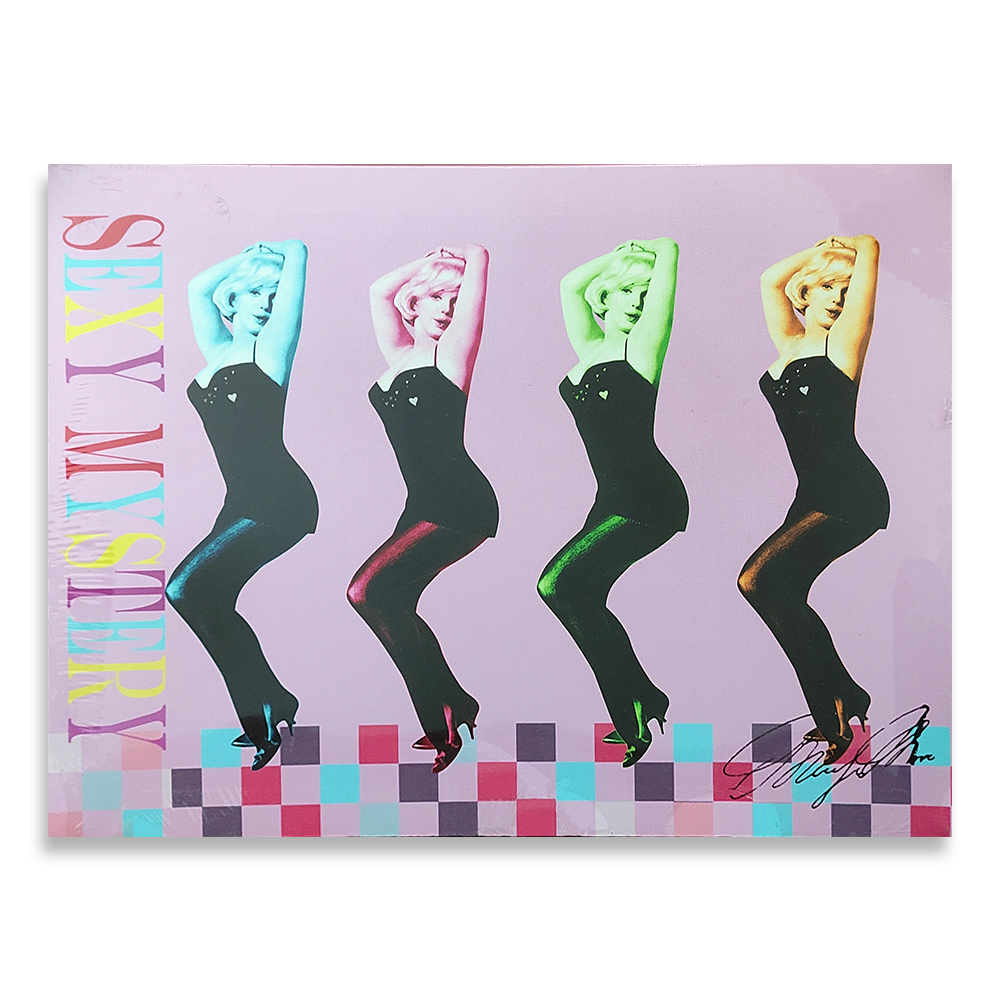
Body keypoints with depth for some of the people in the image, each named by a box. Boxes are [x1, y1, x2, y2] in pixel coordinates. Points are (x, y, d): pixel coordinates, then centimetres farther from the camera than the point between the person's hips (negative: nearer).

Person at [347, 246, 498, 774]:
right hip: (424, 503, 8)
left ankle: (448, 708, -5)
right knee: (393, 603, 6)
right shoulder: (400, 356, 16)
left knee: (369, 590, -17)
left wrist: (466, 256, 18)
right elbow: (380, 289, 24)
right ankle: (445, 715, 21)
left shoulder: (450, 352, -2)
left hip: (460, 504, -8)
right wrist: (428, 263, 23)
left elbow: (478, 256, -2)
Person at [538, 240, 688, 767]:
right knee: (583, 598, 7)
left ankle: (638, 707, -3)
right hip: (614, 496, 8)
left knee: (559, 584, -17)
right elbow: (570, 283, 23)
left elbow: (668, 249, -4)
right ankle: (637, 709, 23)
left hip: (650, 500, -8)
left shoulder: (640, 348, -4)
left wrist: (658, 250, 17)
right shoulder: (590, 349, 13)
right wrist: (618, 257, 22)